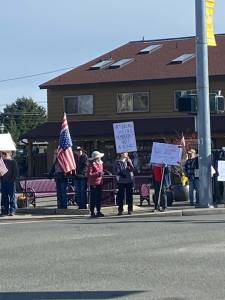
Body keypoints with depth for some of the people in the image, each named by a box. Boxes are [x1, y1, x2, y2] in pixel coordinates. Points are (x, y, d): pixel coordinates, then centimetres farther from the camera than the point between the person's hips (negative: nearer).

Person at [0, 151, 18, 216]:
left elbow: (15, 172, -5)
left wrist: (13, 180, -14)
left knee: (12, 196, -5)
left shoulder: (13, 162, -2)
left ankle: (12, 211, -4)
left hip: (11, 182, -5)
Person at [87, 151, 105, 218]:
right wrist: (98, 174, -19)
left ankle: (98, 212, 17)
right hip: (94, 184, -8)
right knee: (93, 199, -4)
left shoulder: (100, 163, 14)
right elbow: (89, 174, -16)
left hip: (99, 183, 8)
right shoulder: (91, 164, -11)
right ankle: (92, 212, 0)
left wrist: (102, 173, 11)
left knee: (99, 198, 10)